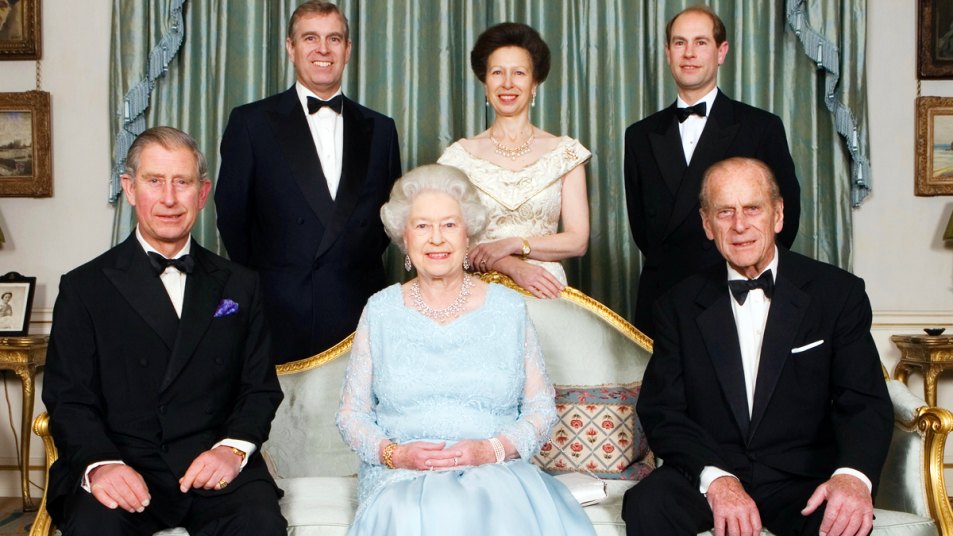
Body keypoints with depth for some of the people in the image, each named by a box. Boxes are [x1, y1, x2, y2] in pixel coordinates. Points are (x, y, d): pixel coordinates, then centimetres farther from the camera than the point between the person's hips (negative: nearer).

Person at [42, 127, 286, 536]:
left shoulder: (239, 285, 14)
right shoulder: (84, 288, 8)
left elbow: (261, 387, 11)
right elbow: (67, 397, 1)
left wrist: (234, 447, -9)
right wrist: (98, 463, -19)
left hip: (213, 466, 1)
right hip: (122, 465, -1)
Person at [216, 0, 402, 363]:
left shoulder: (380, 129, 12)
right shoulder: (250, 122, 3)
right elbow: (231, 214, 5)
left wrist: (359, 264, 6)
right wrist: (257, 284, 5)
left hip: (360, 315, 2)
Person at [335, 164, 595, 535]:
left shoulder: (508, 308, 8)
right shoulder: (381, 311, 8)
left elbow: (541, 407, 7)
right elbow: (351, 412, 9)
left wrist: (493, 449, -12)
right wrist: (394, 454, -10)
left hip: (496, 475, 1)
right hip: (402, 478, 0)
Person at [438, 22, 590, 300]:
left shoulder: (565, 152, 4)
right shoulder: (461, 155, 4)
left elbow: (578, 240, 1)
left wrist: (513, 244, -12)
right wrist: (513, 267, -15)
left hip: (545, 291, 0)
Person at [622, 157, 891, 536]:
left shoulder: (838, 293, 3)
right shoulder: (680, 306, 6)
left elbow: (865, 402, -3)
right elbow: (660, 408, 0)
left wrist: (854, 475, -25)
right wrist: (715, 477, -20)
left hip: (802, 480, 0)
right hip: (705, 471, 1)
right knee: (646, 505, -29)